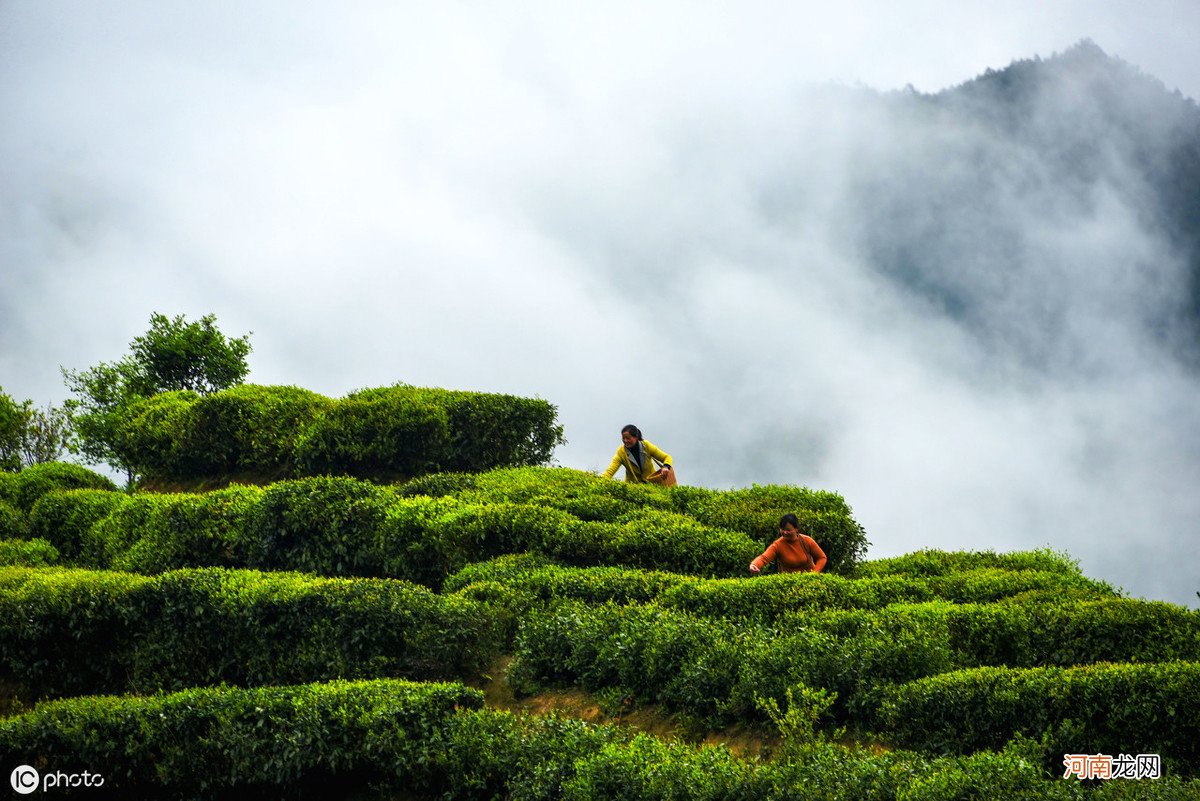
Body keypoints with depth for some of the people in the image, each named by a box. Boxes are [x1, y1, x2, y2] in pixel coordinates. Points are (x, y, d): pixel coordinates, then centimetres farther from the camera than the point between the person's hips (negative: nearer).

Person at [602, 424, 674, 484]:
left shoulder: (646, 446, -9)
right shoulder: (621, 452, -11)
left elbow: (667, 457, -3)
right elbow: (610, 471, -16)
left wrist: (666, 467, -25)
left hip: (651, 480, 2)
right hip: (634, 483, -2)